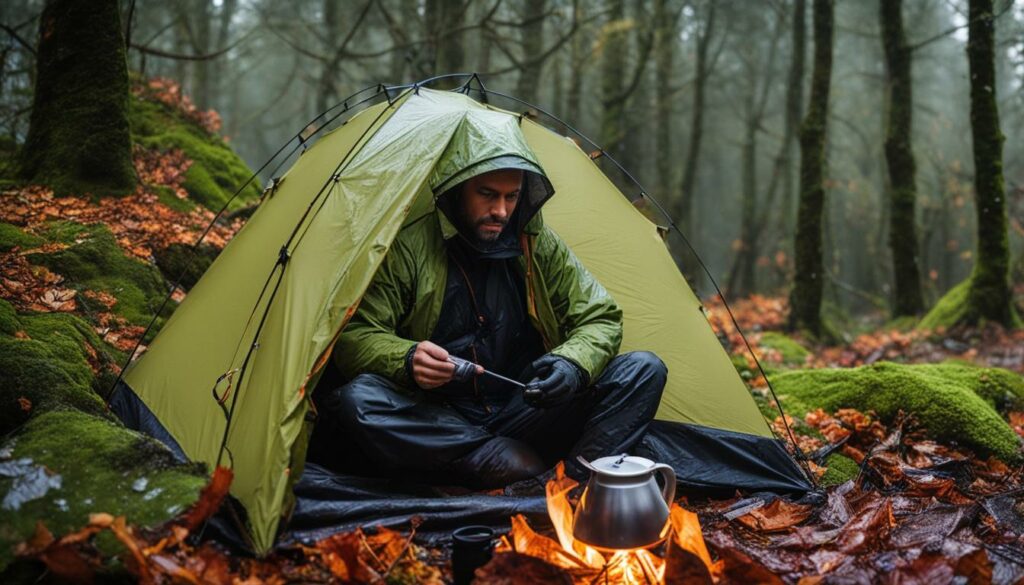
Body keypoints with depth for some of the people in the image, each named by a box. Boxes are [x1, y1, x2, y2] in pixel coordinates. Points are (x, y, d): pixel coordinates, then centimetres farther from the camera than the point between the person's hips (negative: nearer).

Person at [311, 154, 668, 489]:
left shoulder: (539, 246, 3)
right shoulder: (409, 249, -6)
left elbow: (601, 320, 6)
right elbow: (354, 337, -8)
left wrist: (573, 363, -18)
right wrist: (407, 359, -31)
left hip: (524, 413, 3)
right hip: (440, 419, -2)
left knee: (645, 370, -13)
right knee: (357, 400, -34)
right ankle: (503, 460, -27)